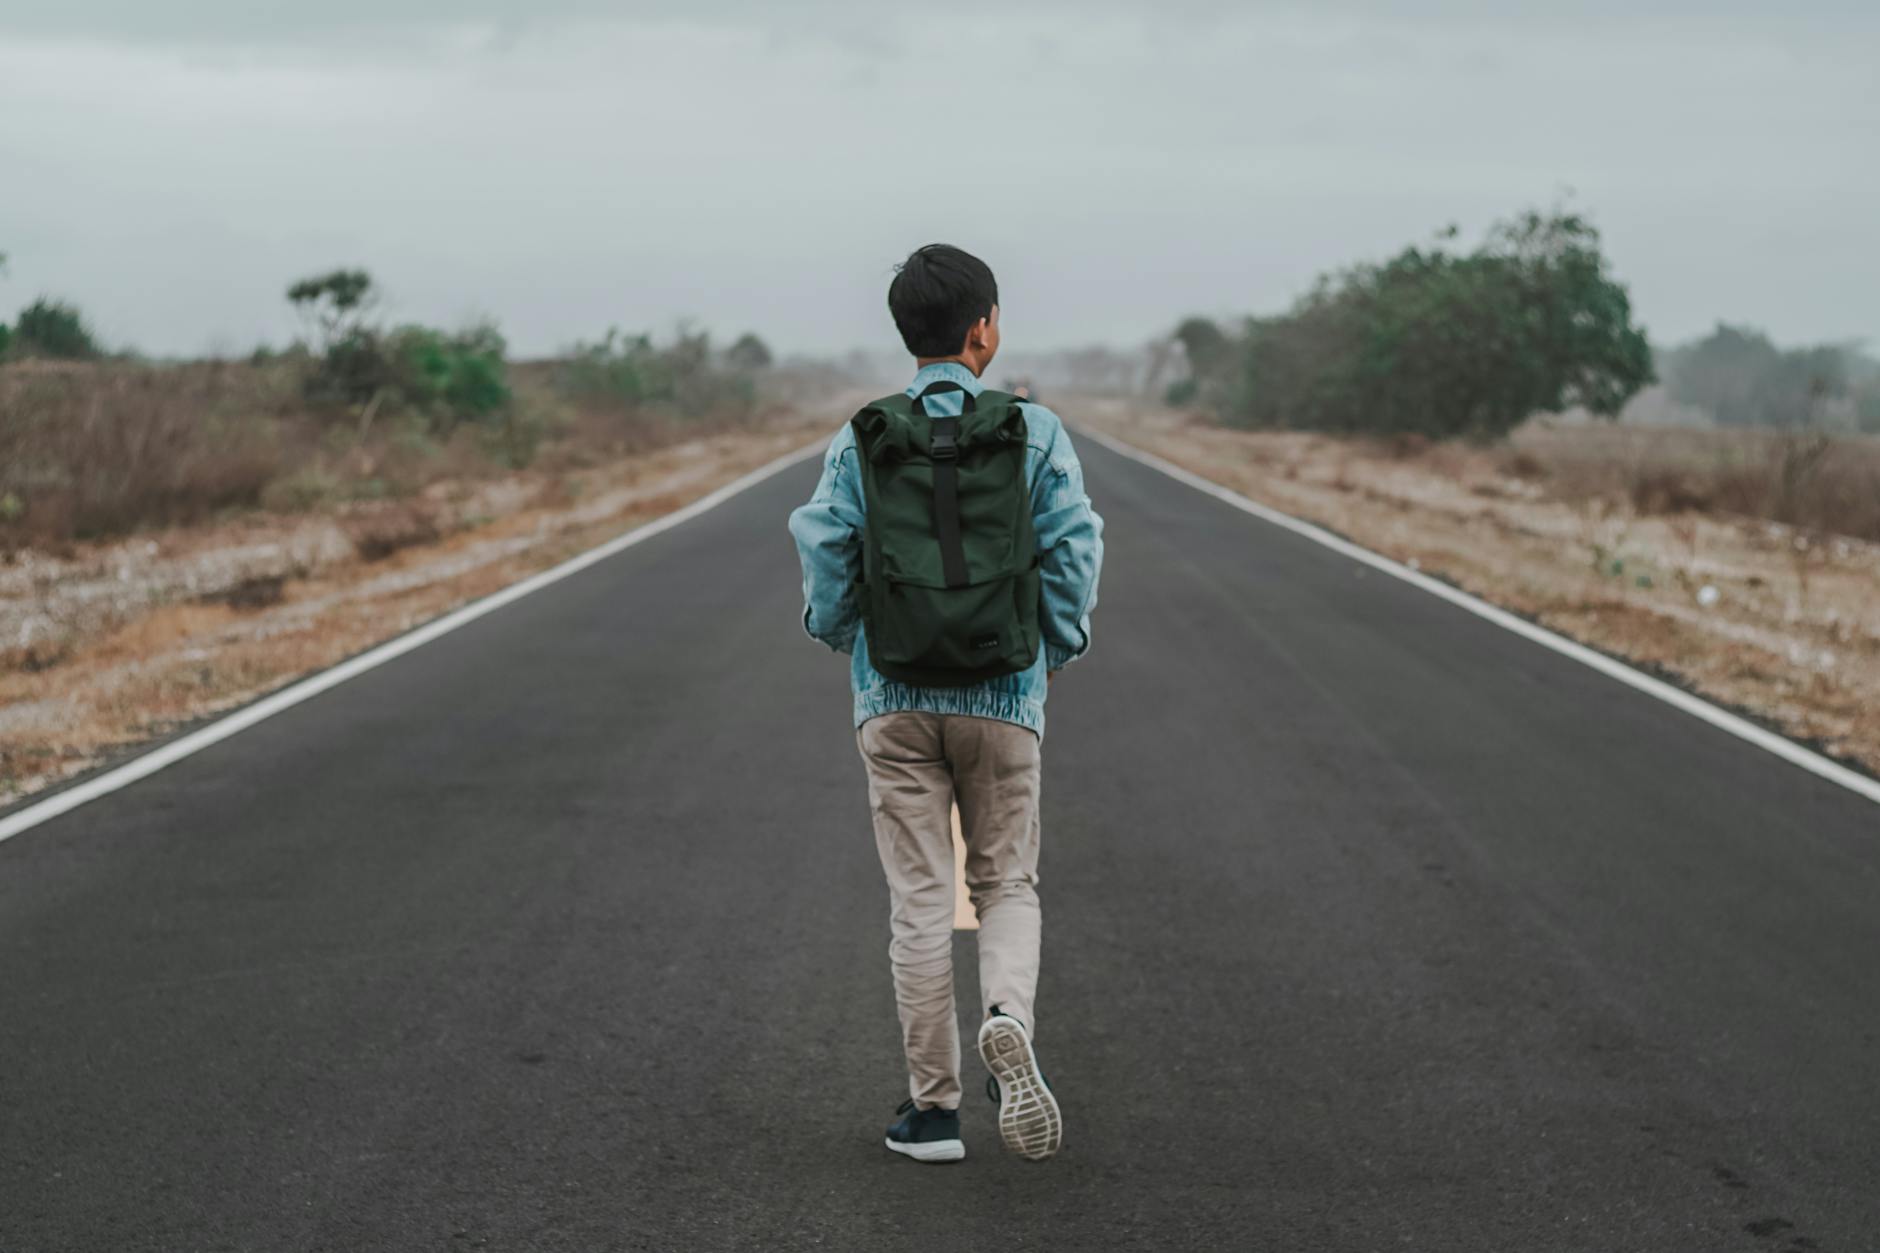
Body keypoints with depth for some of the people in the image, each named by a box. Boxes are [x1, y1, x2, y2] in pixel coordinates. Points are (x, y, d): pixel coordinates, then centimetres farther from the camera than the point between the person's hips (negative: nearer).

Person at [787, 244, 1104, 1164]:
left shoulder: (860, 442, -1)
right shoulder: (1036, 434, -3)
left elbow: (824, 555, -3)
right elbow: (1074, 551, -4)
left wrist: (842, 639, 16)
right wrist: (1056, 653, 12)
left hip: (896, 700, 1)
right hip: (1003, 700, 0)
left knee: (920, 900, 6)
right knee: (1007, 885, 13)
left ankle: (932, 1106, 9)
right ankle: (1009, 1024, -17)